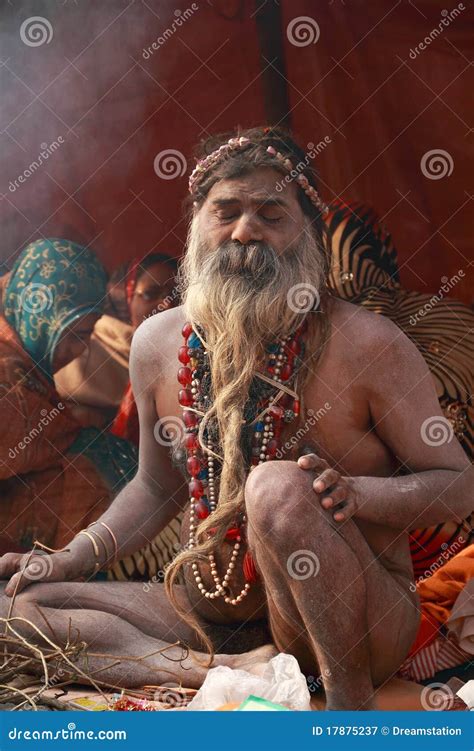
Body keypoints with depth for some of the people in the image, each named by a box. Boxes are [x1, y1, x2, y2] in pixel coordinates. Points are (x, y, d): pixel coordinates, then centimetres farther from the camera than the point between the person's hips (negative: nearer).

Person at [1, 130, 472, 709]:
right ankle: (234, 673, -20)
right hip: (211, 617, 5)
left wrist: (355, 493, -26)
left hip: (350, 628, -5)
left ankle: (349, 698, -17)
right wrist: (70, 559, 4)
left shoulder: (368, 345, -12)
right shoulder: (157, 343, 1)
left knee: (278, 488, -34)